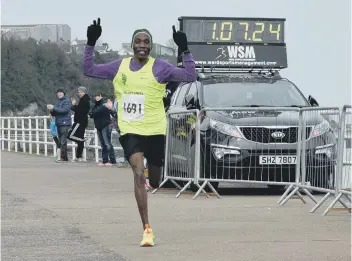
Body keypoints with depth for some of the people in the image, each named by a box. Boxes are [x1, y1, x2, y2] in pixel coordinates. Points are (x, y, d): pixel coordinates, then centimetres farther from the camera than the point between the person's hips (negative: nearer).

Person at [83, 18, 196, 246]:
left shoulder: (160, 68, -8)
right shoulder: (119, 67, 2)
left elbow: (190, 76, -14)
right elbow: (89, 70, 8)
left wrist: (185, 51, -24)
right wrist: (90, 45, -2)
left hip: (155, 130, 0)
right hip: (130, 130, 0)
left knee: (154, 182, 11)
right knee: (139, 174, -19)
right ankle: (147, 229, -19)